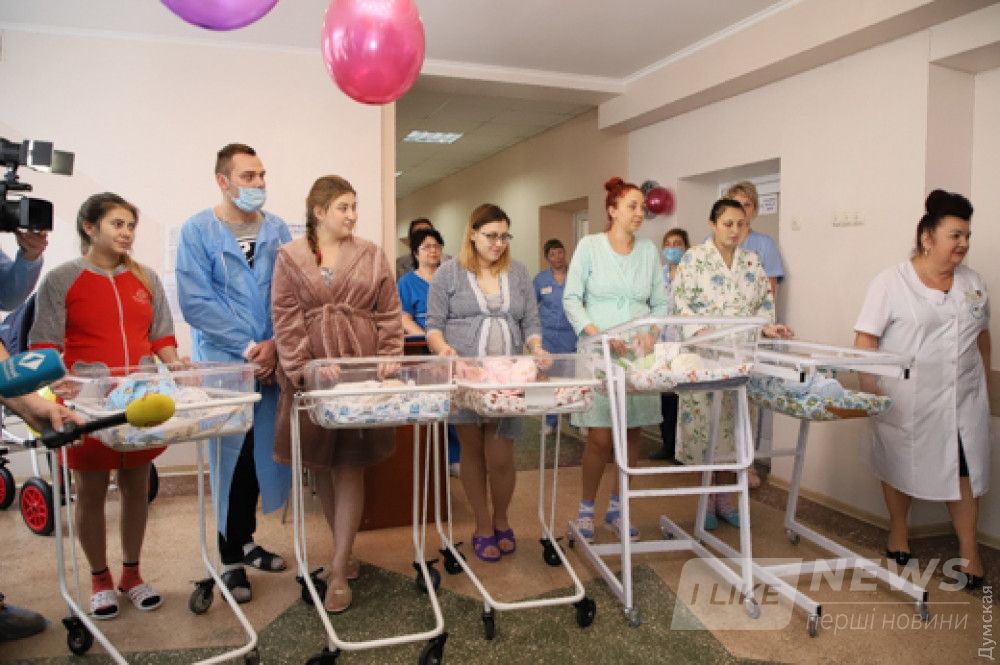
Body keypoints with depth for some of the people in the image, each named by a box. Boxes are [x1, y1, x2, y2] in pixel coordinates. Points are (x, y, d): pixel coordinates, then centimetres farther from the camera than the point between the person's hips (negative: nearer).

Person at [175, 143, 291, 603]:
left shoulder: (276, 229, 7)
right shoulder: (197, 230, -4)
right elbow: (195, 302, -11)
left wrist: (275, 344, -10)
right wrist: (247, 348, -13)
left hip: (272, 362, 4)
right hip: (223, 363, -4)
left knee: (262, 453, 11)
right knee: (231, 457, 2)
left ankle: (245, 540, 30)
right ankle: (231, 558, 18)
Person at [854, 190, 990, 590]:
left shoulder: (974, 283, 7)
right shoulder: (891, 282, -10)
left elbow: (982, 336, 16)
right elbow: (865, 339, -11)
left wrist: (985, 386, 15)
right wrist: (869, 392, -16)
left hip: (962, 400, 4)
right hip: (906, 401, -4)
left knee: (963, 468, 6)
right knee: (902, 465, 11)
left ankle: (968, 548, 21)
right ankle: (898, 530, 31)